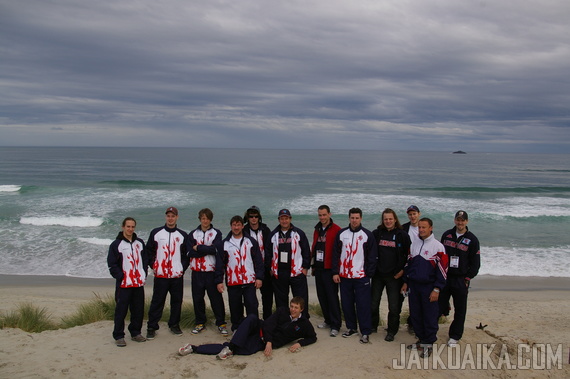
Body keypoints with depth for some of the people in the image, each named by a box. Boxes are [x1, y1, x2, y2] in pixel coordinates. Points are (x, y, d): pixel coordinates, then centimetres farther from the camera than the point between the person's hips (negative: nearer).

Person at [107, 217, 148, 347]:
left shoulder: (140, 243, 12)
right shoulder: (116, 244, -3)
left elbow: (145, 259, 17)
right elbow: (112, 264, -5)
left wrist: (144, 275, 6)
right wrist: (121, 277, -12)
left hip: (139, 283, 5)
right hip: (124, 284, -5)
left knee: (139, 310, 10)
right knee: (121, 311, -1)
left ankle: (135, 333, 23)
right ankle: (118, 336, 10)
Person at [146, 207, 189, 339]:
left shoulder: (183, 235, 7)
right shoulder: (156, 233, 4)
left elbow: (187, 254, 11)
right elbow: (149, 251, 8)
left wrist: (183, 267, -1)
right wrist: (153, 265, -1)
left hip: (177, 275, 2)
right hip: (160, 275, -2)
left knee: (177, 300, 7)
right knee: (157, 301, 0)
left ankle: (174, 325, 22)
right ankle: (151, 327, 10)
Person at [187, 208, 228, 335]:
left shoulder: (217, 233, 4)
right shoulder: (193, 234, 10)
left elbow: (217, 249, -14)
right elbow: (190, 252, -3)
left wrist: (198, 248, -10)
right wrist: (208, 250, -11)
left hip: (212, 271, -2)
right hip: (197, 271, 2)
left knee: (216, 297, 0)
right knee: (197, 298, 7)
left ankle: (221, 323, 10)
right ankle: (200, 323, 22)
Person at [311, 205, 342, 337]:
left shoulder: (336, 230, -9)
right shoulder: (317, 230, 14)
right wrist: (313, 265, 15)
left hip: (329, 269, -7)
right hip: (318, 269, 7)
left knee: (332, 296, -5)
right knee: (322, 296, 12)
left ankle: (335, 325, 2)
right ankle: (328, 320, 25)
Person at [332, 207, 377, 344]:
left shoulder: (367, 235, -1)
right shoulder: (341, 233, 6)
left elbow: (372, 256, 0)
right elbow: (336, 254, 7)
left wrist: (369, 274, -5)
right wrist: (335, 272, 2)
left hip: (361, 276, -3)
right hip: (344, 276, 3)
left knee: (363, 305, -3)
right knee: (346, 303, 9)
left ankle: (365, 332, 7)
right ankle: (351, 327, 25)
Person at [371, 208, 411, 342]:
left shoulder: (402, 235, -4)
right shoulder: (376, 233, 2)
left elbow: (409, 255, 0)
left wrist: (403, 270, -6)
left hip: (394, 276, -2)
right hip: (378, 275, 2)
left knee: (394, 306, 2)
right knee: (373, 303, 10)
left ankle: (391, 332, 18)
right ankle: (373, 326, 29)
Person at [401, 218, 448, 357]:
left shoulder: (438, 246, -7)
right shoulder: (414, 243, 10)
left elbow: (442, 269, -9)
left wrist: (437, 289, -12)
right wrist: (405, 282, 15)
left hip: (429, 287, -5)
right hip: (413, 286, 5)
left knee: (430, 317, 0)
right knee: (415, 314, 11)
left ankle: (429, 344, 14)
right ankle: (421, 340, 26)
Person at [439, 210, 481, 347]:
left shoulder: (472, 239, -2)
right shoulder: (446, 235, 6)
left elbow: (475, 263, 0)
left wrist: (468, 278, -6)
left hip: (461, 280, -2)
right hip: (444, 278, 2)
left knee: (460, 310, 7)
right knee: (439, 305, 3)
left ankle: (454, 336, 19)